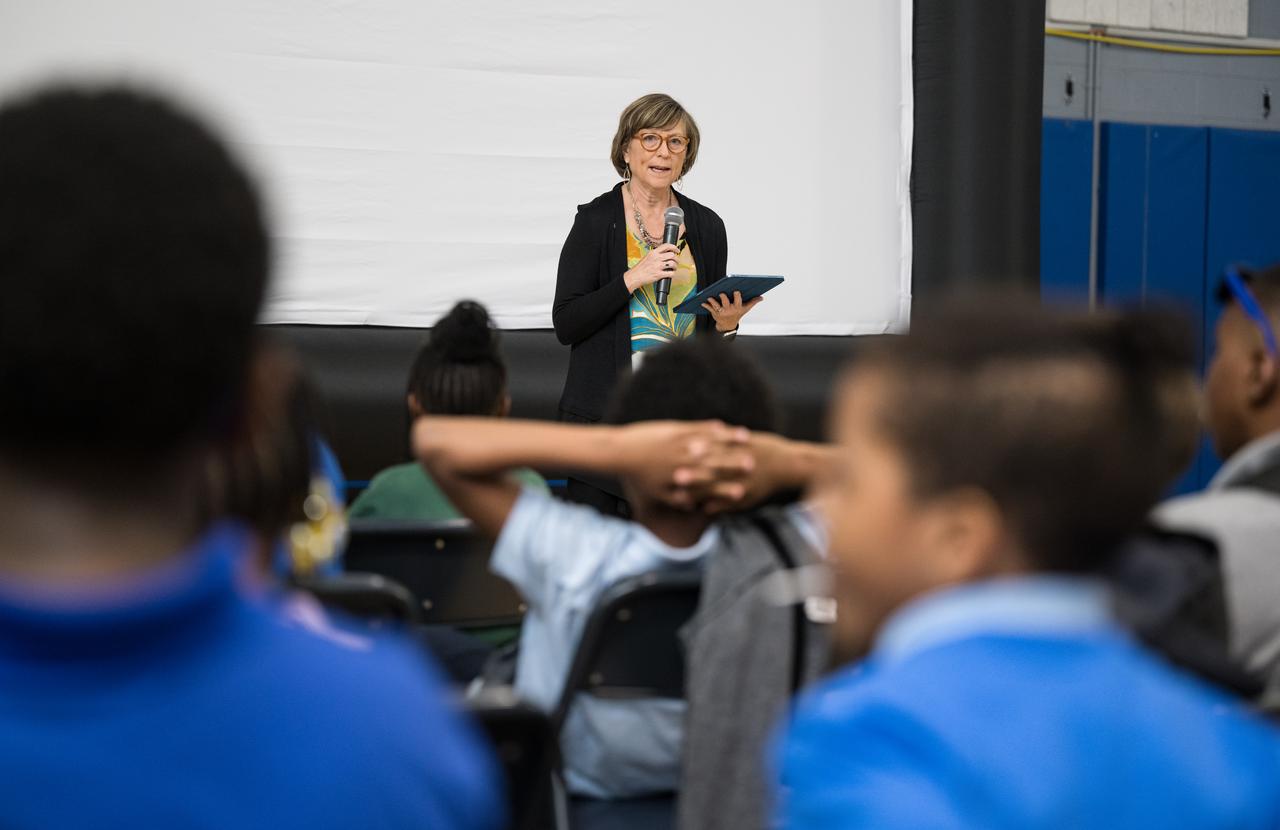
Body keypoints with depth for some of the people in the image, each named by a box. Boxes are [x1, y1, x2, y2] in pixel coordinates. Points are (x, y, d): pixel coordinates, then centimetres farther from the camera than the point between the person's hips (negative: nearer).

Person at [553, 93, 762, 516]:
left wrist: (726, 325, -5)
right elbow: (565, 323, -7)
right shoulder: (596, 219, -2)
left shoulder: (707, 226, 9)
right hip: (604, 413, -3)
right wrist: (632, 279, -16)